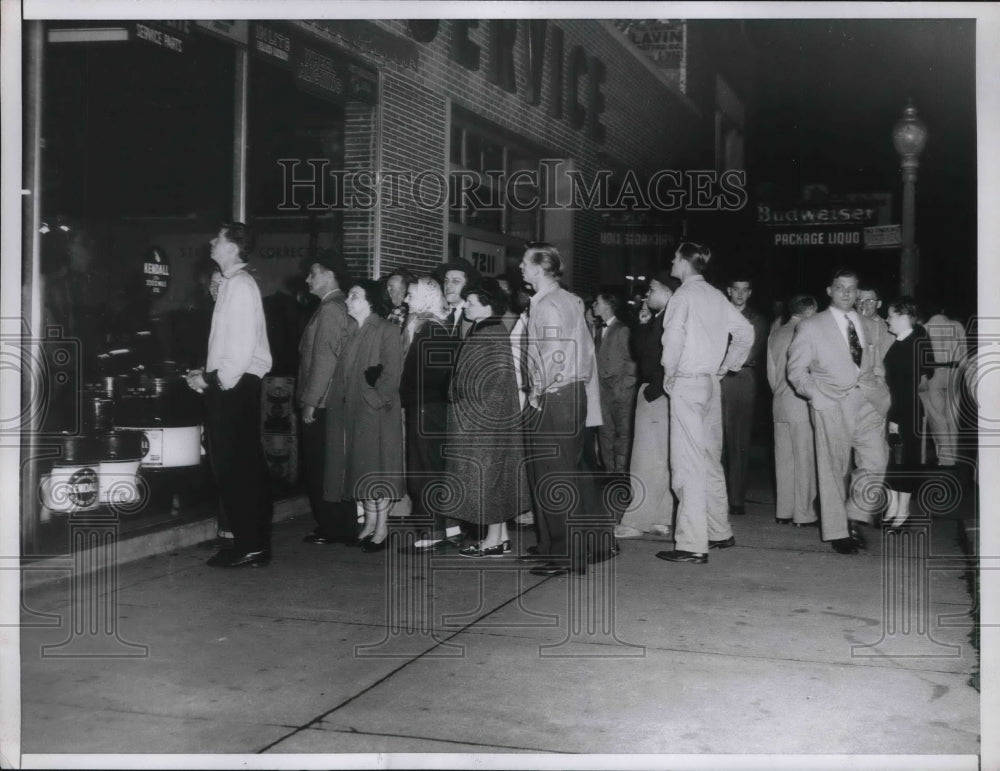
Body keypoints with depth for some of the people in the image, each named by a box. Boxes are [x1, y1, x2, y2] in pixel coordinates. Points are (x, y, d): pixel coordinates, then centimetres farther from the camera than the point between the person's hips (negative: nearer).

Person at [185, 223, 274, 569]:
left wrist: (213, 379, -13)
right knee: (244, 467, 12)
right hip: (228, 385, 9)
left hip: (236, 386, -9)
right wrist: (208, 374, 8)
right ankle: (252, 543, 19)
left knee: (236, 467, -5)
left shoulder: (240, 285, -12)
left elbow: (243, 347, -19)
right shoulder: (231, 283, 16)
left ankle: (250, 547, 1)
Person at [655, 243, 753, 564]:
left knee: (688, 465, -8)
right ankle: (720, 532, 24)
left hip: (687, 383, -8)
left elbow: (674, 337, -24)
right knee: (710, 460, 16)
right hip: (711, 383, 8)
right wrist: (725, 367, 19)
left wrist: (669, 374, -11)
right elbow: (746, 331, 16)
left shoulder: (684, 295, -11)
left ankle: (693, 545, -8)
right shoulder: (717, 296, 11)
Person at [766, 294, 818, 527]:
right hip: (801, 404, -7)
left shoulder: (775, 335, 11)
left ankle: (783, 511, 13)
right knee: (804, 460, -2)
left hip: (779, 403, 7)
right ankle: (803, 514, 1)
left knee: (783, 459, 9)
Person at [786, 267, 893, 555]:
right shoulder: (811, 327, 6)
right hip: (831, 404, -3)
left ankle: (854, 518, 11)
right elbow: (796, 369, 5)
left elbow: (881, 363, 24)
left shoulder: (873, 327, 17)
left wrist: (880, 390, 8)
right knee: (834, 469, 0)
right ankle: (837, 532, 9)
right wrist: (816, 393, -7)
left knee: (877, 462, -9)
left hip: (868, 404, 3)